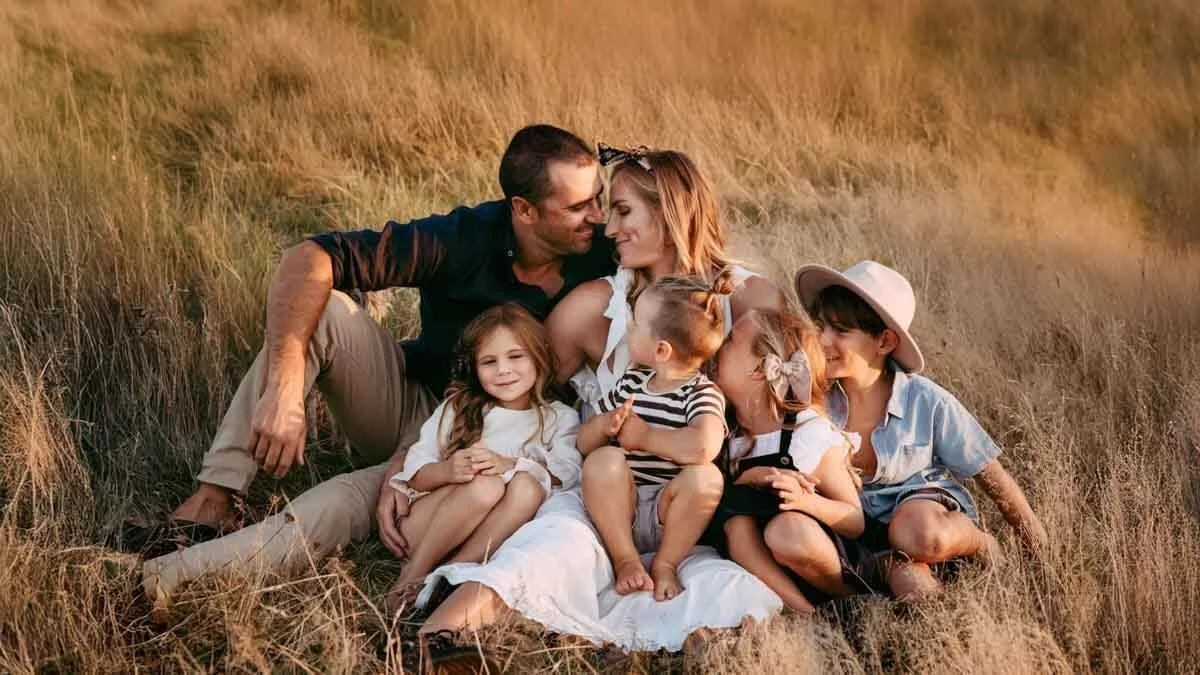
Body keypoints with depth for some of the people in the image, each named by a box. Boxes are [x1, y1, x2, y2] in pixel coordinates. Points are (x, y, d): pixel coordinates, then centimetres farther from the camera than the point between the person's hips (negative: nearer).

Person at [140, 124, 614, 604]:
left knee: (366, 493, -34)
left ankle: (185, 571, -38)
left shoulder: (601, 257, -15)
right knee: (322, 311, -27)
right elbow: (308, 260, -26)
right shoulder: (464, 238, -19)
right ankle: (214, 497, -29)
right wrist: (284, 387, -40)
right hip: (408, 398, 1)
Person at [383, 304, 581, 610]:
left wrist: (508, 465, -22)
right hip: (424, 524, -1)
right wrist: (447, 471, -21)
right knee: (486, 485, -31)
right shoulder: (458, 409, 10)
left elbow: (567, 473, -8)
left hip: (493, 537, 1)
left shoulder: (559, 418, 11)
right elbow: (414, 469, 2)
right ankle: (413, 575, -22)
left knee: (527, 488, -28)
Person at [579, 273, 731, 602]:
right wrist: (605, 426, -7)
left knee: (705, 477, -33)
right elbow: (584, 442, 17)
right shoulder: (630, 383, 11)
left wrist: (643, 436, -18)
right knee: (603, 460, -26)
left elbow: (704, 446, -32)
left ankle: (665, 563, -12)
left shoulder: (702, 394, -8)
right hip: (620, 506, 3)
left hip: (670, 513, -3)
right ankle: (625, 559, -15)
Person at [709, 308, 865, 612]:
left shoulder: (813, 434, -11)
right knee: (734, 503, -25)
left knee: (788, 532, -36)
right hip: (753, 559, 3)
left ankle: (845, 597, -7)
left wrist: (807, 501, -30)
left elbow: (855, 523, -9)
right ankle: (800, 609, -28)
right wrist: (749, 478, -19)